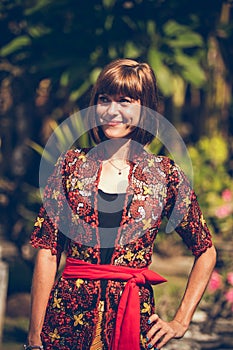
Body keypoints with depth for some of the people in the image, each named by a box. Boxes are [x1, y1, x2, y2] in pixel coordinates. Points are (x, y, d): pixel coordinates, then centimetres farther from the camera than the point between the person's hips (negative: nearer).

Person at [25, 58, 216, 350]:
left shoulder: (165, 175, 2)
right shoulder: (72, 165, 3)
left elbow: (206, 253, 12)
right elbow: (47, 252, 0)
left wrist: (181, 322, 5)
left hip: (134, 318, 0)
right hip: (69, 315, 1)